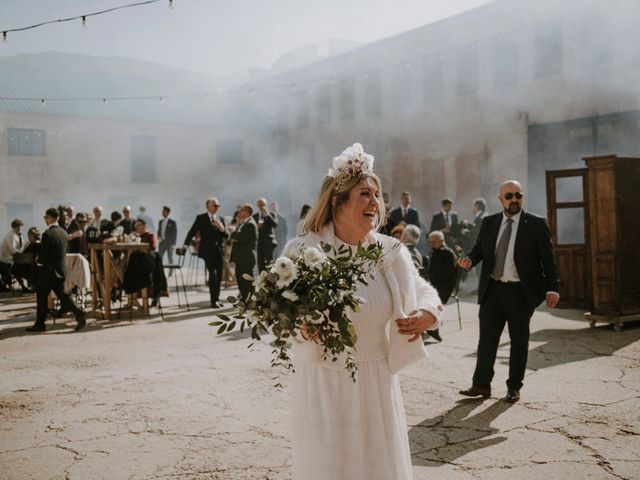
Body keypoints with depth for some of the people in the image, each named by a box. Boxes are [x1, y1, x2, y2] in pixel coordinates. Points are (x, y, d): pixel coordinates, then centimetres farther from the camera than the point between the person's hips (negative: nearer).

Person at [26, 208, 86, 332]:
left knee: (42, 297, 6)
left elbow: (43, 254, -16)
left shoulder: (47, 234, -18)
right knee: (62, 294, 10)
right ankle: (79, 315, -4)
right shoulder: (63, 232, 6)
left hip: (48, 270, -7)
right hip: (61, 269, 7)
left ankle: (40, 324, 13)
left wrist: (39, 263, 3)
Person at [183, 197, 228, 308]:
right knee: (213, 273, -15)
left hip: (218, 251, 5)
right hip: (208, 251, -5)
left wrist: (221, 227, -11)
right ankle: (214, 300, -12)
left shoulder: (220, 219, 13)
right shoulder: (201, 218, 2)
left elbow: (226, 235, 8)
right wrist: (186, 244, -12)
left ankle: (217, 299, 20)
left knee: (219, 275, 7)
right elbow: (192, 232, -1)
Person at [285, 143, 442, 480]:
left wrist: (426, 317, -7)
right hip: (324, 382, -3)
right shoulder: (302, 251, -8)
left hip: (375, 383, 3)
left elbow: (426, 294, 14)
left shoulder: (390, 252, 1)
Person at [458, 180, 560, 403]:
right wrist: (470, 259, -10)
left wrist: (552, 288, -11)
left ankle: (514, 388, 19)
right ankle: (481, 384, 11)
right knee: (487, 338, 4)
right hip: (492, 289, 3)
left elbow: (548, 259, -3)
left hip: (521, 292, -2)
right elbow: (479, 248, 13)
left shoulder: (536, 224, -2)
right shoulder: (489, 223, 8)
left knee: (519, 341, 8)